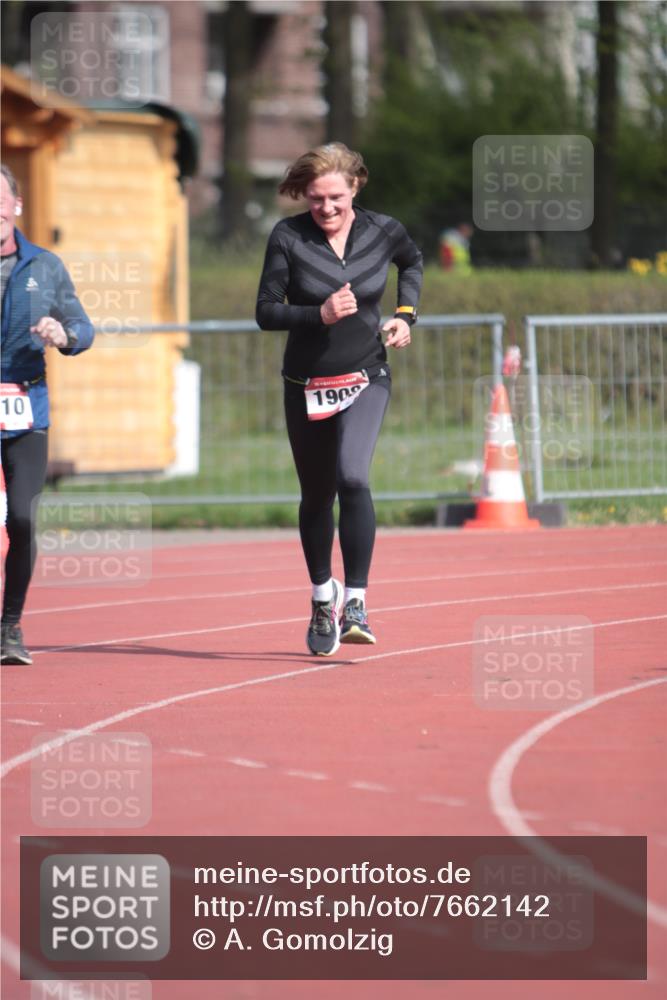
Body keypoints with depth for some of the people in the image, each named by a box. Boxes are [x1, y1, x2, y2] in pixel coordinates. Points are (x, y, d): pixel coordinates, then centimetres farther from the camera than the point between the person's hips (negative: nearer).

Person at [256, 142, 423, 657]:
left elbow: (413, 261, 19)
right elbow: (266, 311, -8)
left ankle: (356, 601, -20)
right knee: (316, 497, 12)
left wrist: (406, 313, 5)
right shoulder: (288, 238, -9)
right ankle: (323, 597, 33)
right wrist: (319, 314, -23)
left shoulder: (383, 230, -4)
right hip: (307, 384, 1)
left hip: (366, 379, -1)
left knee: (352, 477, -24)